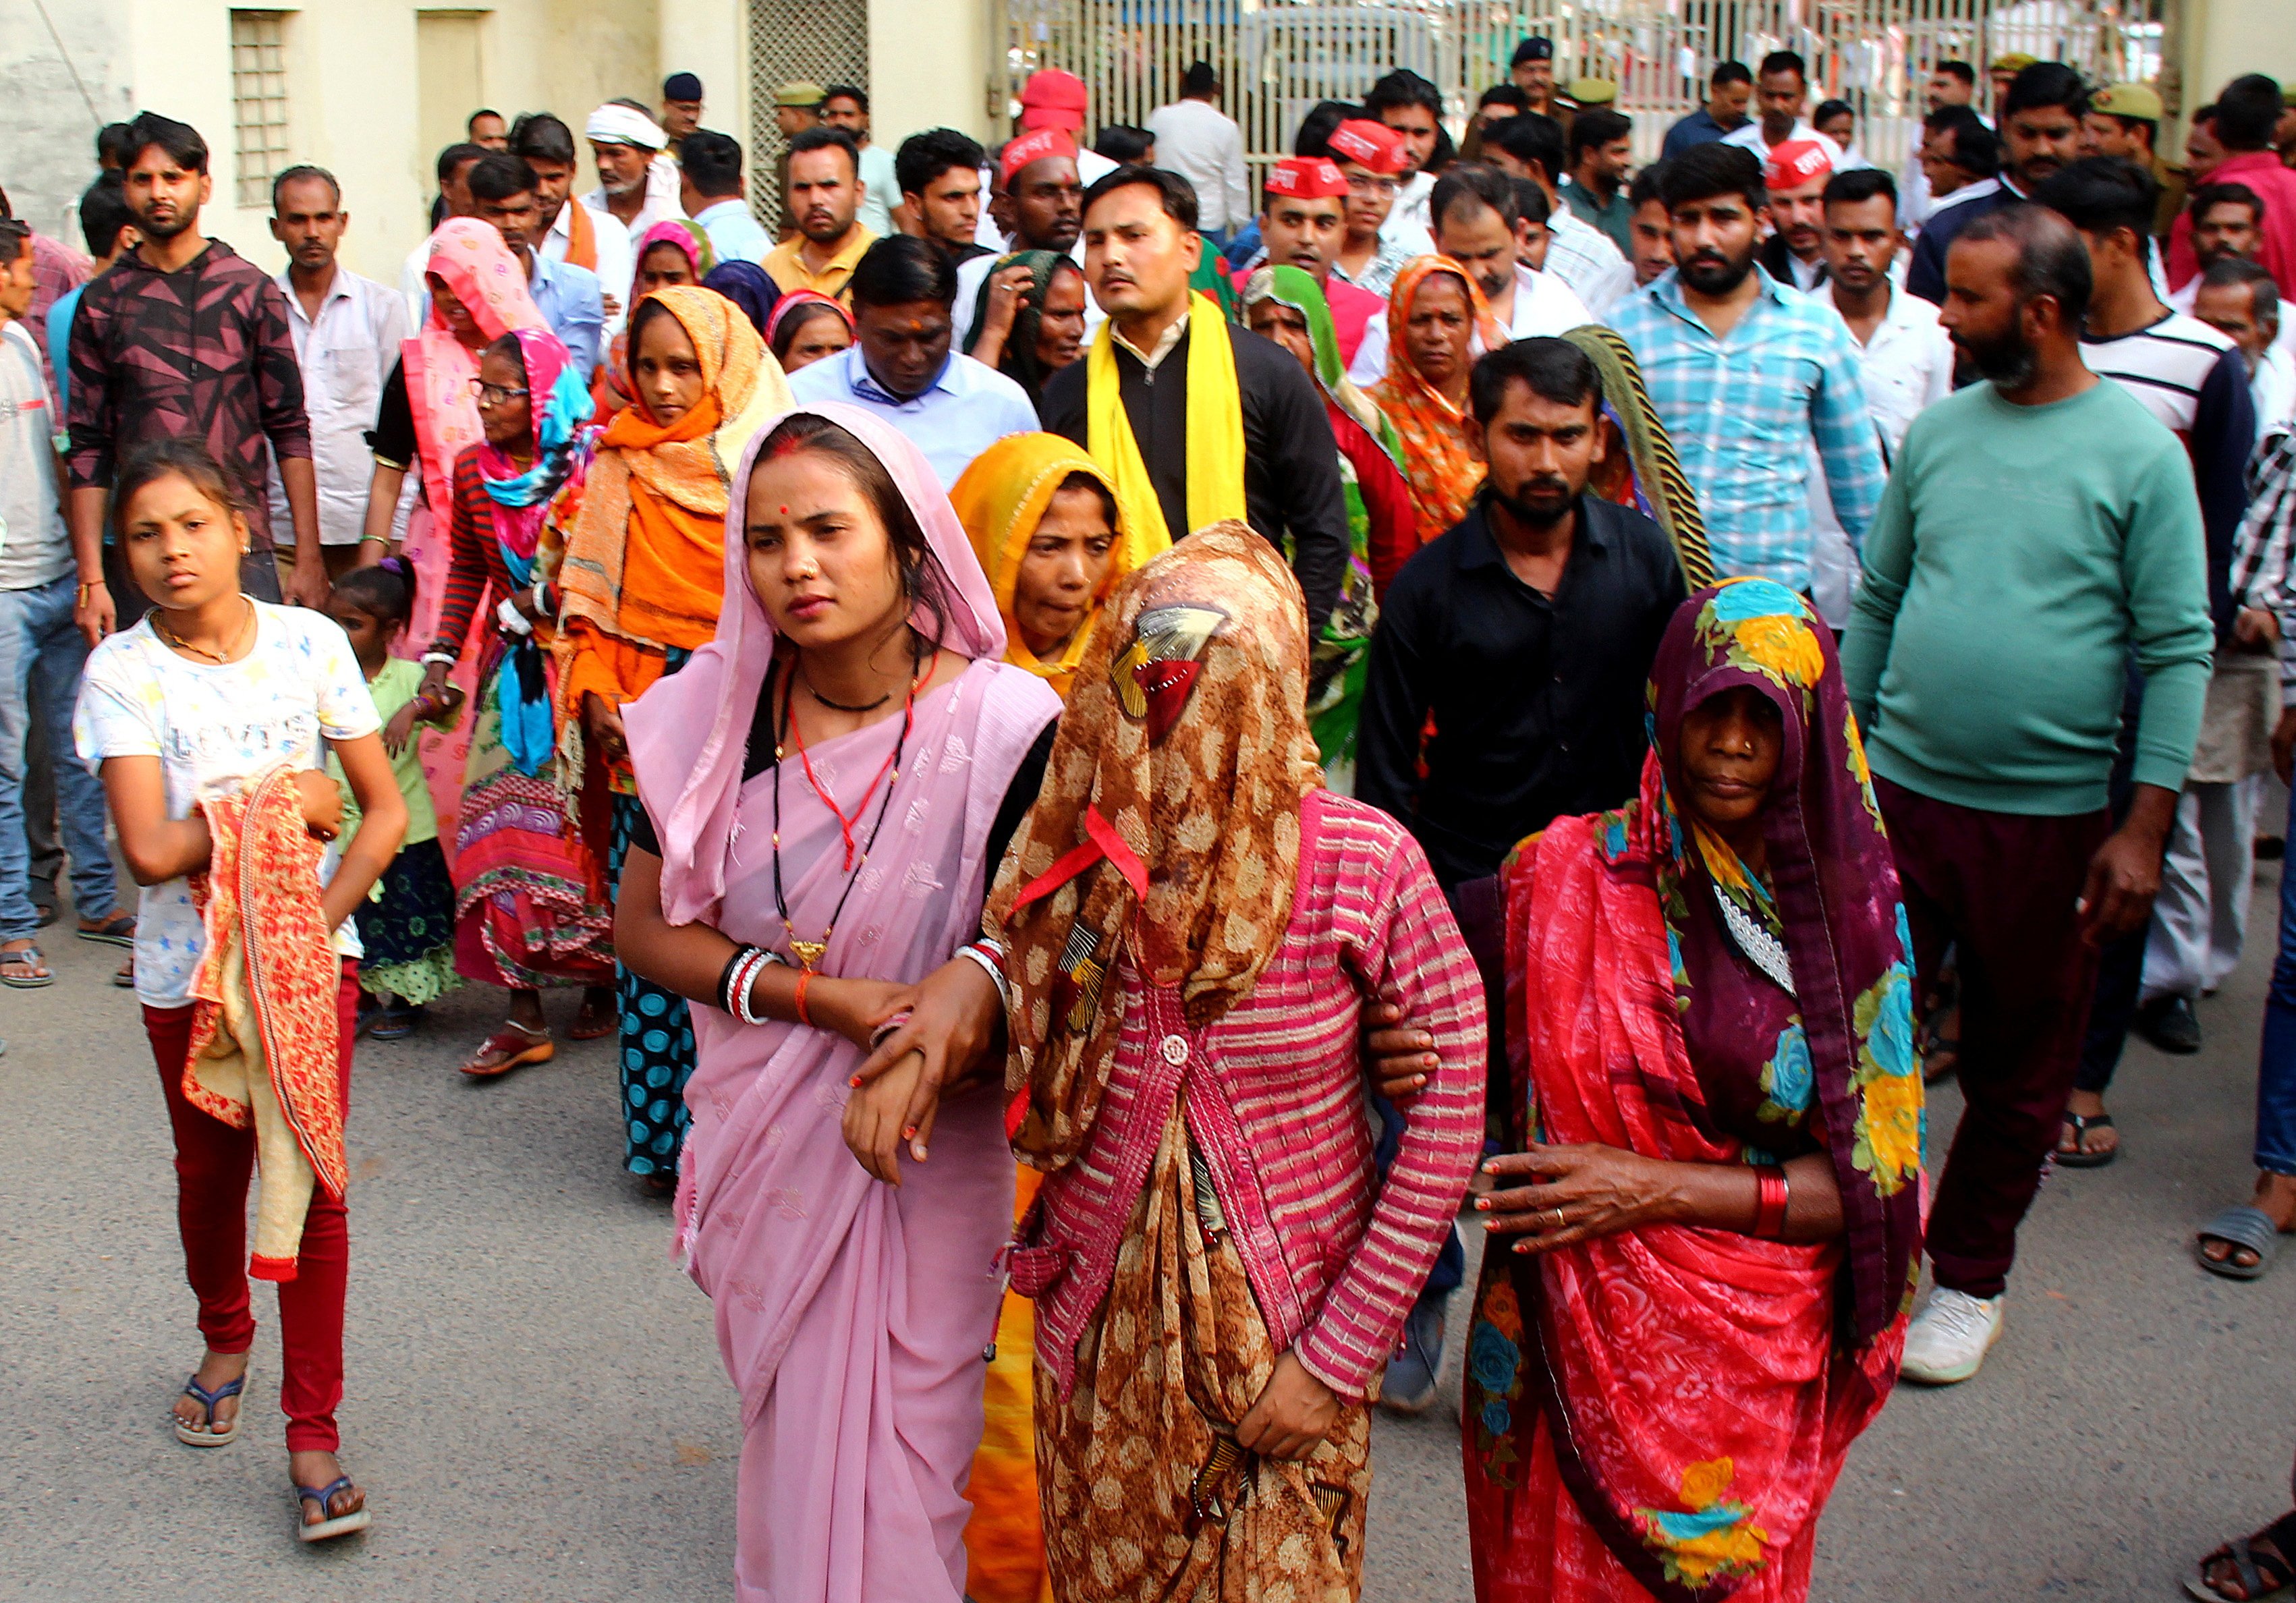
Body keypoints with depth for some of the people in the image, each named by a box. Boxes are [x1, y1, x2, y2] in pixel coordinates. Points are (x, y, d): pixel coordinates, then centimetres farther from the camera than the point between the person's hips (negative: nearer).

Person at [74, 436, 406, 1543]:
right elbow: (148, 850, -18)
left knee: (312, 1182, -2)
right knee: (211, 1170, 18)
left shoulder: (309, 644, -5)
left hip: (310, 956, 0)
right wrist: (286, 803, -14)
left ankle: (313, 1431, 7)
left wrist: (318, 916, -14)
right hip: (187, 967, 1)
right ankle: (225, 1340, 47)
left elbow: (384, 811, -3)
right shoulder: (120, 672, -8)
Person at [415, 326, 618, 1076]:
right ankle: (525, 1016, 2)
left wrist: (529, 606, -11)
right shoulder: (474, 468, 6)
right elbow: (468, 570, 16)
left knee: (586, 819, 1)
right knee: (502, 819, -1)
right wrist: (441, 655, 8)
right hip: (511, 668, 5)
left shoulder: (591, 466, -10)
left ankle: (600, 983, 20)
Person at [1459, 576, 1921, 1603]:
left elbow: (1868, 1181, -5)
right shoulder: (1570, 874, -6)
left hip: (1760, 1357, 1)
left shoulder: (1849, 910, -4)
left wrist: (1660, 1190, -15)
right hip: (1579, 1344, 0)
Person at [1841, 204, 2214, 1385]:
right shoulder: (1938, 431, 4)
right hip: (1902, 796, 3)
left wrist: (2143, 829, -11)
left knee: (2019, 1071, 11)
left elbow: (2177, 650, -7)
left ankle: (1968, 1279, 28)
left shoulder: (2139, 453, -8)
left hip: (2049, 817, -3)